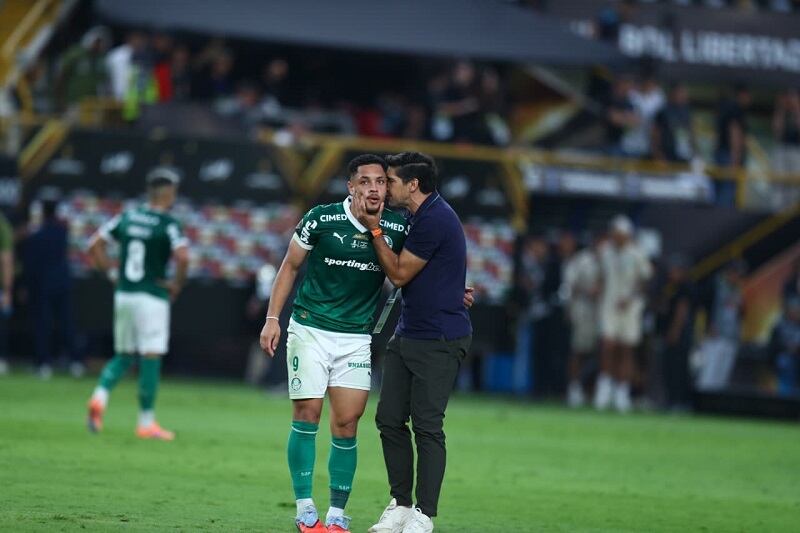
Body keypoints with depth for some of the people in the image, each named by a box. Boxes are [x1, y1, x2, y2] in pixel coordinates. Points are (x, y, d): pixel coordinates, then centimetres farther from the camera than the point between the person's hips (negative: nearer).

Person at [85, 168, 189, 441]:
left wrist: (113, 273, 13)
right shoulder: (168, 224, -10)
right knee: (151, 357, 1)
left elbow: (95, 245, 8)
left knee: (124, 354, 17)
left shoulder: (127, 217, 7)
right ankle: (146, 422, 4)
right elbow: (182, 257, -24)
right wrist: (177, 284, -8)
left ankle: (100, 395, -7)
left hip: (123, 294, 6)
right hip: (152, 296, -6)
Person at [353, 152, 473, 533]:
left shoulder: (434, 220, -18)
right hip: (407, 336, 10)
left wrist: (374, 230, -7)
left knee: (427, 427, -6)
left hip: (439, 341, -10)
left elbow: (399, 273, -12)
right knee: (389, 419, 7)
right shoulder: (422, 216, 14)